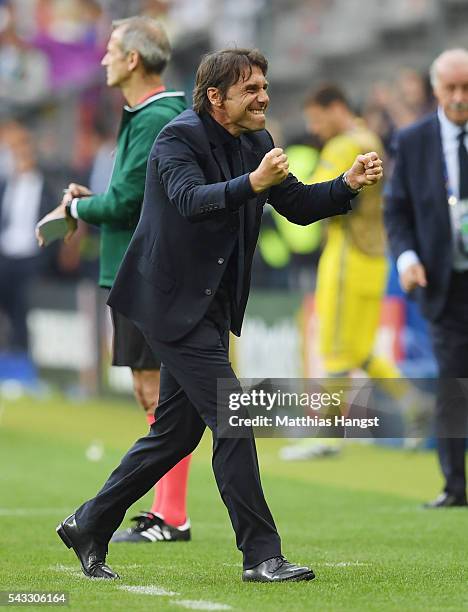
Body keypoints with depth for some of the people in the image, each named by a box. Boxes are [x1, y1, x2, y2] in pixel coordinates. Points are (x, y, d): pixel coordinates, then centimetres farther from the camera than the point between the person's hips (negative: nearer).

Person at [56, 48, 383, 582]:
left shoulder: (254, 143, 9)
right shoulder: (179, 137, -14)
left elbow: (298, 206, 11)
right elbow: (191, 200, -31)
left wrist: (348, 184, -6)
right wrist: (253, 182, -45)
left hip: (209, 307, 9)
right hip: (173, 302, -9)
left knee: (177, 431, 13)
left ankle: (89, 526, 25)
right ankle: (262, 555, -7)